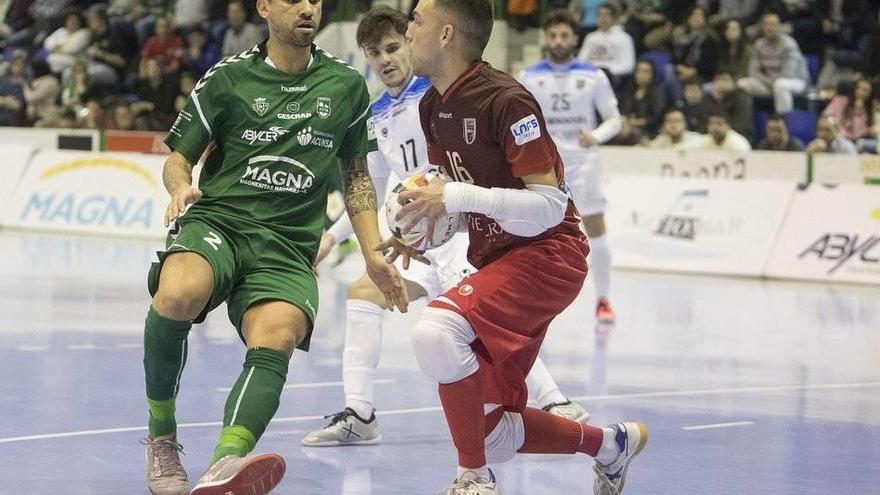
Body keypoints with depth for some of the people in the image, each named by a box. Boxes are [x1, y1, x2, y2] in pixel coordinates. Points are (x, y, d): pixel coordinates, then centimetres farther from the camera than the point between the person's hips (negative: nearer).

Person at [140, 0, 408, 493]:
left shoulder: (346, 86, 16)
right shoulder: (227, 77, 8)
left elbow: (356, 175, 25)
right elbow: (178, 159, 13)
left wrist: (373, 253, 14)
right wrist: (181, 186, -11)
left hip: (288, 246, 1)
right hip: (216, 219, -1)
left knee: (276, 337, -32)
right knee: (178, 295, -36)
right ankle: (161, 435, -14)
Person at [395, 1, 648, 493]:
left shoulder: (506, 101, -19)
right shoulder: (433, 106, 7)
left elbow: (549, 206, -22)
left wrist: (457, 196, -26)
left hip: (547, 254, -9)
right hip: (495, 259, 9)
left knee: (436, 331, -34)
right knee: (491, 436, 8)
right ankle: (611, 444, 31)